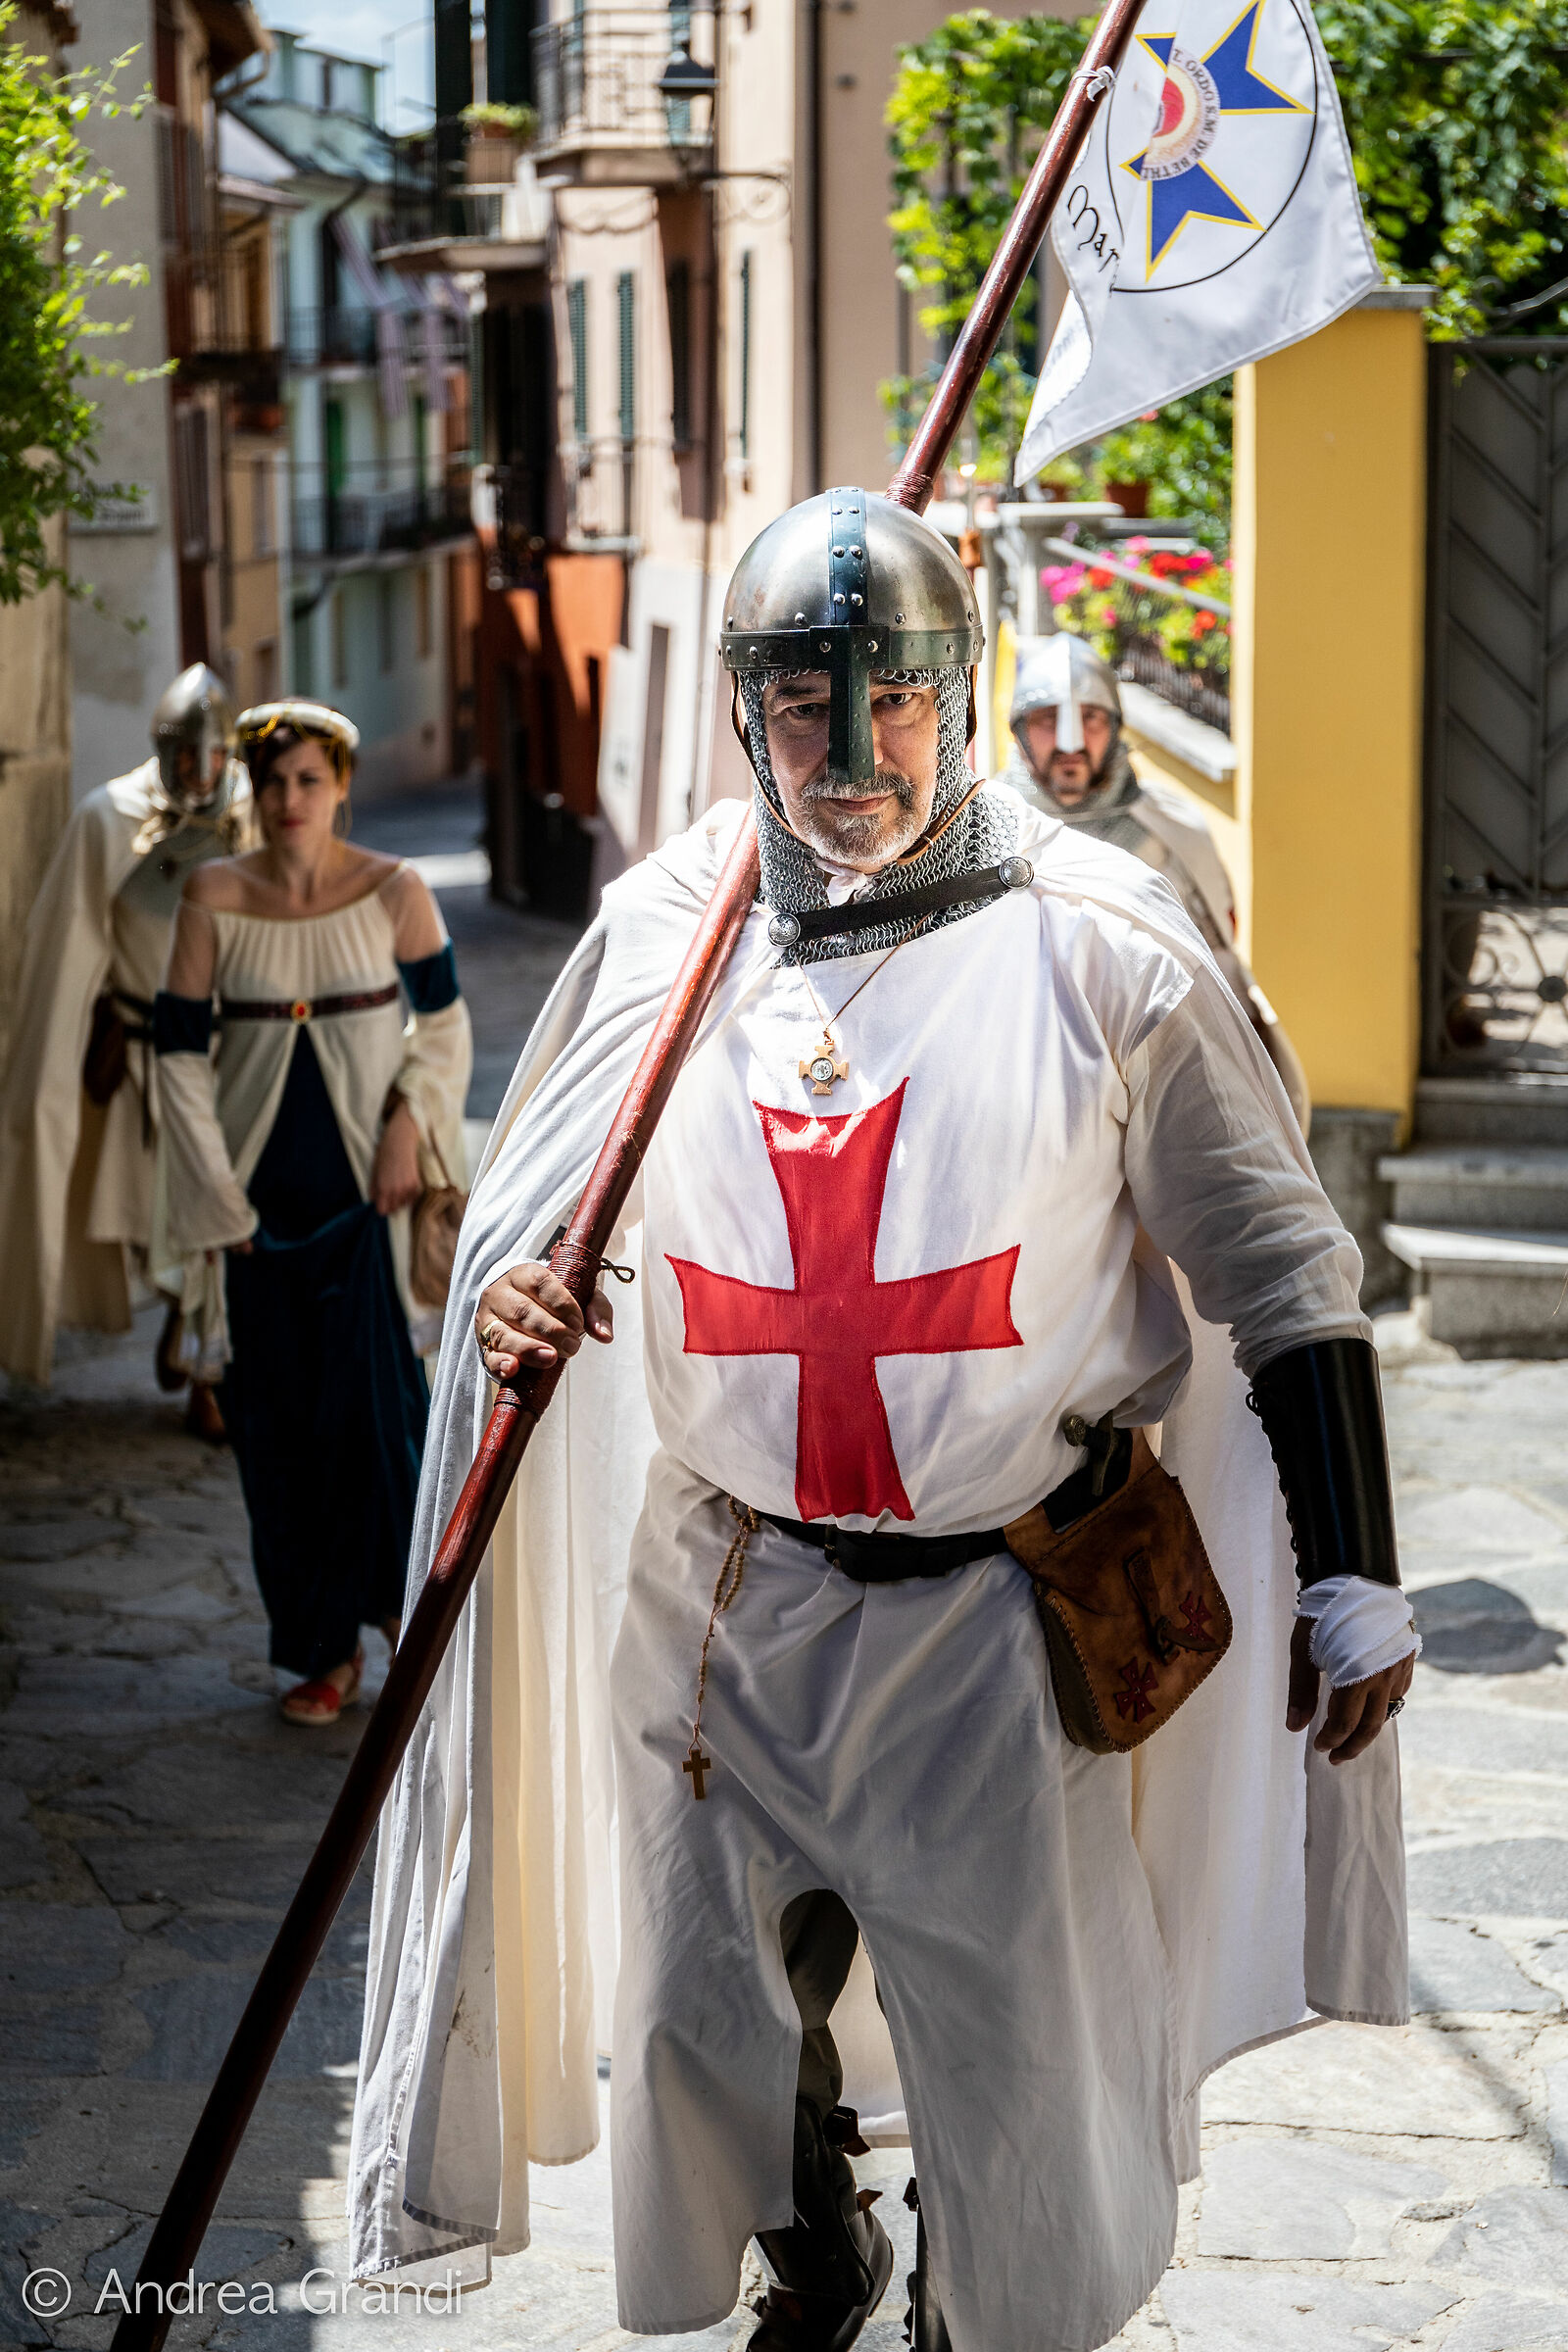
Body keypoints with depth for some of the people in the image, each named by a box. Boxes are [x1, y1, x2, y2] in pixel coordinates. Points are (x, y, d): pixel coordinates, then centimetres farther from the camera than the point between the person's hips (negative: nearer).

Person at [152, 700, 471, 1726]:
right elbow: (180, 1050, 0)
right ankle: (325, 1649, 16)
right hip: (261, 1190, 1)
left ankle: (403, 1588, 19)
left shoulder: (393, 891, -3)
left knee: (371, 1398, -7)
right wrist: (218, 1196, -4)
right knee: (277, 1419, 4)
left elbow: (444, 1021, 7)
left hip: (364, 1183, -1)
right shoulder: (215, 898, -2)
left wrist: (411, 1122, -8)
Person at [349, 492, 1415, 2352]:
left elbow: (1280, 1272, -4)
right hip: (727, 1593, 3)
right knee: (705, 2024, 14)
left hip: (1000, 1616, -3)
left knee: (1013, 2054, 6)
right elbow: (537, 1205, 14)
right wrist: (508, 1294, -11)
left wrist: (1353, 1586, -5)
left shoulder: (1094, 939, -10)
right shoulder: (661, 931, 0)